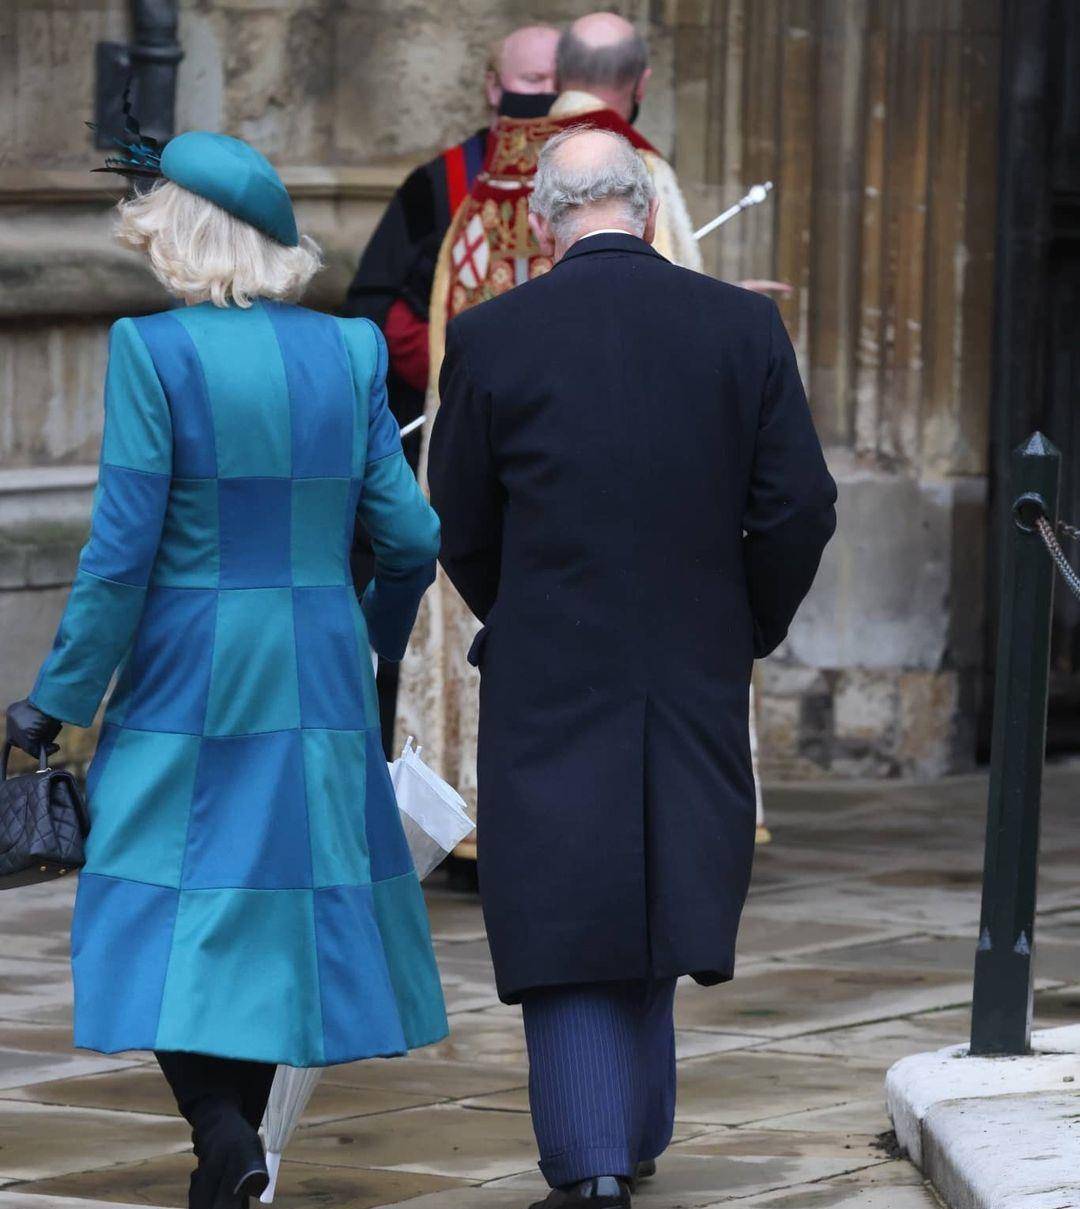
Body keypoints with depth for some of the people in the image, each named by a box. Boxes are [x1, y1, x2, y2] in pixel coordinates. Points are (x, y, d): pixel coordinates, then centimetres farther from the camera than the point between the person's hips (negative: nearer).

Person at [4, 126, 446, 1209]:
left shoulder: (153, 353, -13)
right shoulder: (346, 354, 1)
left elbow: (121, 552, -14)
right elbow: (408, 536, 3)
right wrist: (381, 640, 23)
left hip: (189, 674, -4)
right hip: (320, 675, 4)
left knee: (164, 911, 3)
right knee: (289, 892, 14)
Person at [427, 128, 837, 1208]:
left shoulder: (489, 339, -7)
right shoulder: (744, 327, -3)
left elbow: (459, 529, 0)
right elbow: (800, 508, -4)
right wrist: (746, 633, 12)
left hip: (547, 683, -3)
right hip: (696, 677, 3)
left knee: (562, 916, 3)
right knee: (655, 900, 20)